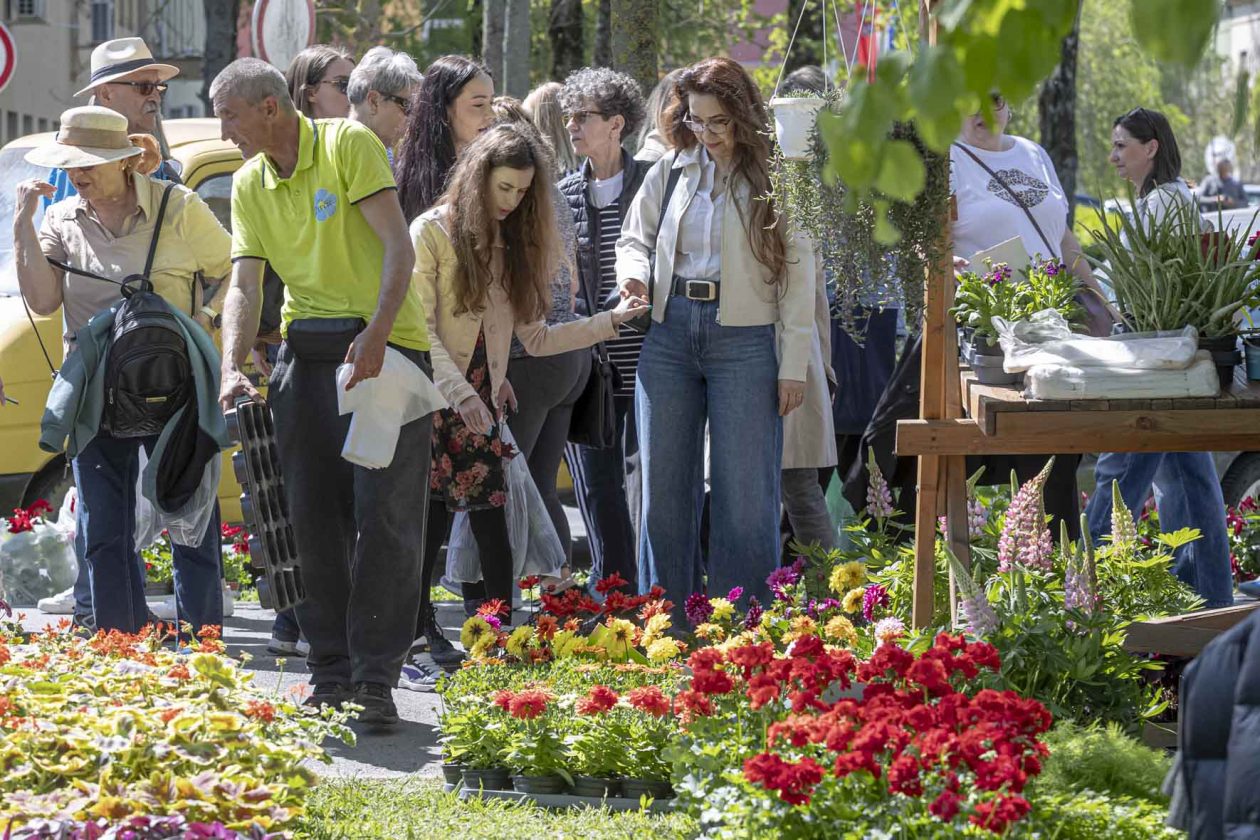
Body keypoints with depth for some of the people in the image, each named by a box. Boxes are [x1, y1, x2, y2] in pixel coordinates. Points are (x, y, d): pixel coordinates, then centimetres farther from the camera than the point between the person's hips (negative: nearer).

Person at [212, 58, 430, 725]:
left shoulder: (348, 144, -8)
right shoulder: (249, 185, 9)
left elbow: (398, 246, -14)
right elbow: (245, 285, 3)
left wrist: (376, 333, -25)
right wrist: (233, 369, -13)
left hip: (386, 347, -6)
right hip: (305, 355, 6)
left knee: (385, 516, -8)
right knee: (313, 517, 4)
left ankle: (376, 677, -6)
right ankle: (330, 672, 11)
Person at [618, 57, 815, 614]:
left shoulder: (774, 179, -2)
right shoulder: (671, 172, 10)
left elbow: (797, 275, -3)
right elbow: (635, 238, 21)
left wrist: (794, 365, -7)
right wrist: (633, 273, -4)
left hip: (745, 338, -4)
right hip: (671, 333, 4)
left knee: (746, 493, -3)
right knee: (664, 487, 6)